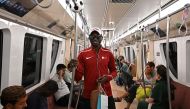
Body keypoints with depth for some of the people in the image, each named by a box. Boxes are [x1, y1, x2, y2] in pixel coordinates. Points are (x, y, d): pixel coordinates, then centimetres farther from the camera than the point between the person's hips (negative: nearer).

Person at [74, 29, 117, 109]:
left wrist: (107, 77, -7)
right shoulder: (83, 54, -3)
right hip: (88, 95, -1)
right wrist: (74, 68, -22)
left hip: (106, 94, 2)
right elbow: (78, 78, -2)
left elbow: (113, 71, 14)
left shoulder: (108, 53, 2)